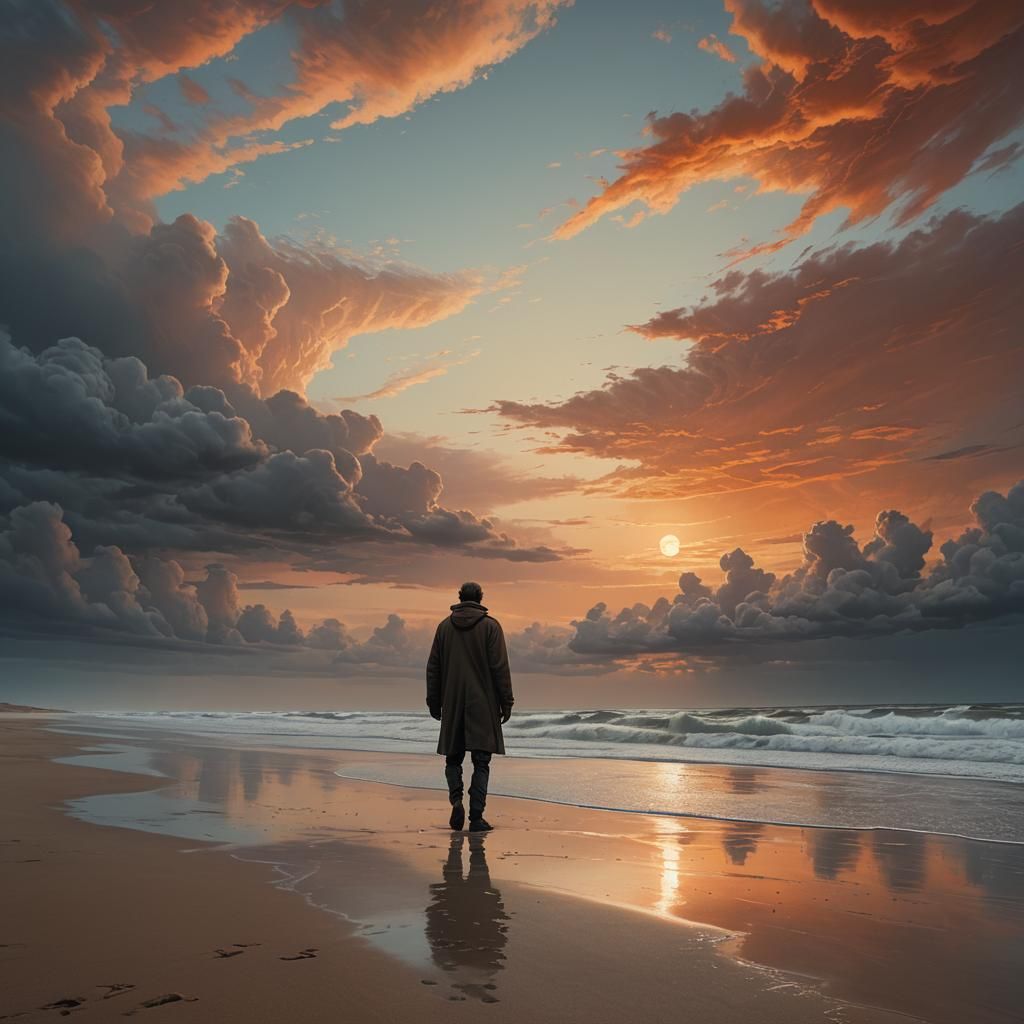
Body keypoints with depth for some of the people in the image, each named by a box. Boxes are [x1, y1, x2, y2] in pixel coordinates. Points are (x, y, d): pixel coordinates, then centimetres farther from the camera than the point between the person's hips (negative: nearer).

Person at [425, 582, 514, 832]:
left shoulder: (445, 626, 6)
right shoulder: (490, 626, -3)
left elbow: (433, 668, 7)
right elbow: (500, 667, -8)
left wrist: (434, 702, 13)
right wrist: (506, 702, -3)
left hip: (452, 705, 2)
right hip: (482, 705, -2)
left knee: (453, 758, 13)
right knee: (481, 761, 2)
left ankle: (456, 800, -9)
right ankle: (476, 817, -3)